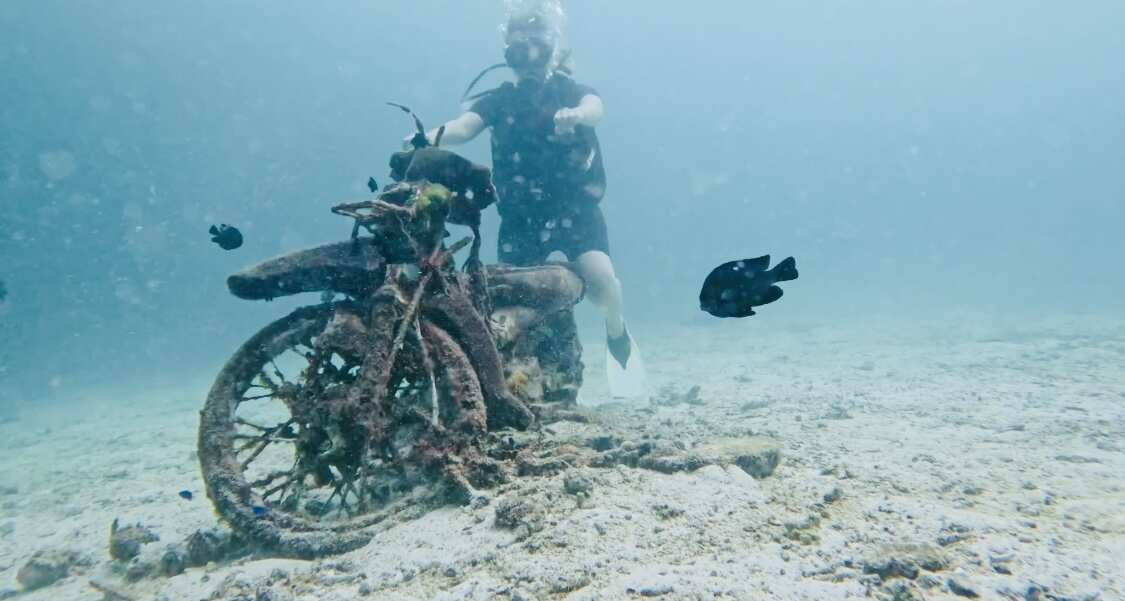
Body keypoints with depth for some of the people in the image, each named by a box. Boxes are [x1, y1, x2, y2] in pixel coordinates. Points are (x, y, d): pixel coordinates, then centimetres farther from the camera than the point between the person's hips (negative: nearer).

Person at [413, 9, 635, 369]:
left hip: (574, 208, -2)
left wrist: (575, 114, -47)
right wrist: (427, 139, -34)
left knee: (601, 280, -21)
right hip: (520, 215, 2)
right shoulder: (498, 100, 6)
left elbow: (595, 108, -22)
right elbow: (462, 127, -11)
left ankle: (616, 329, 12)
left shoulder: (571, 90, 1)